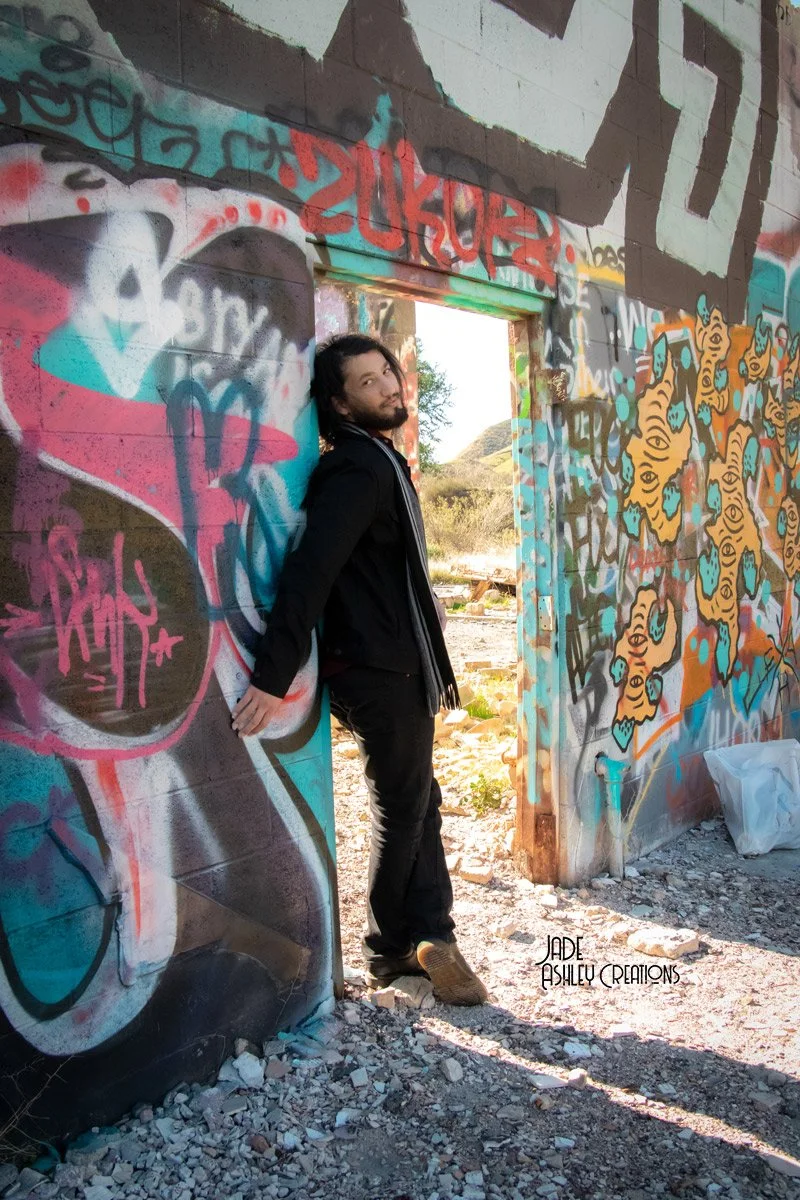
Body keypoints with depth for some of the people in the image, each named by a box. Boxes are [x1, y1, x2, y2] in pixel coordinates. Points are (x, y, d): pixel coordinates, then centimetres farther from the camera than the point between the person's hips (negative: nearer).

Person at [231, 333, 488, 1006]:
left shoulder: (379, 460, 13)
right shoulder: (356, 467, -19)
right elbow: (309, 570, -28)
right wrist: (273, 678, -32)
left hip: (398, 666, 10)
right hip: (378, 671, -10)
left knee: (419, 801, 15)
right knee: (402, 807, 4)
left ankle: (430, 936, 27)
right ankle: (391, 951, 23)